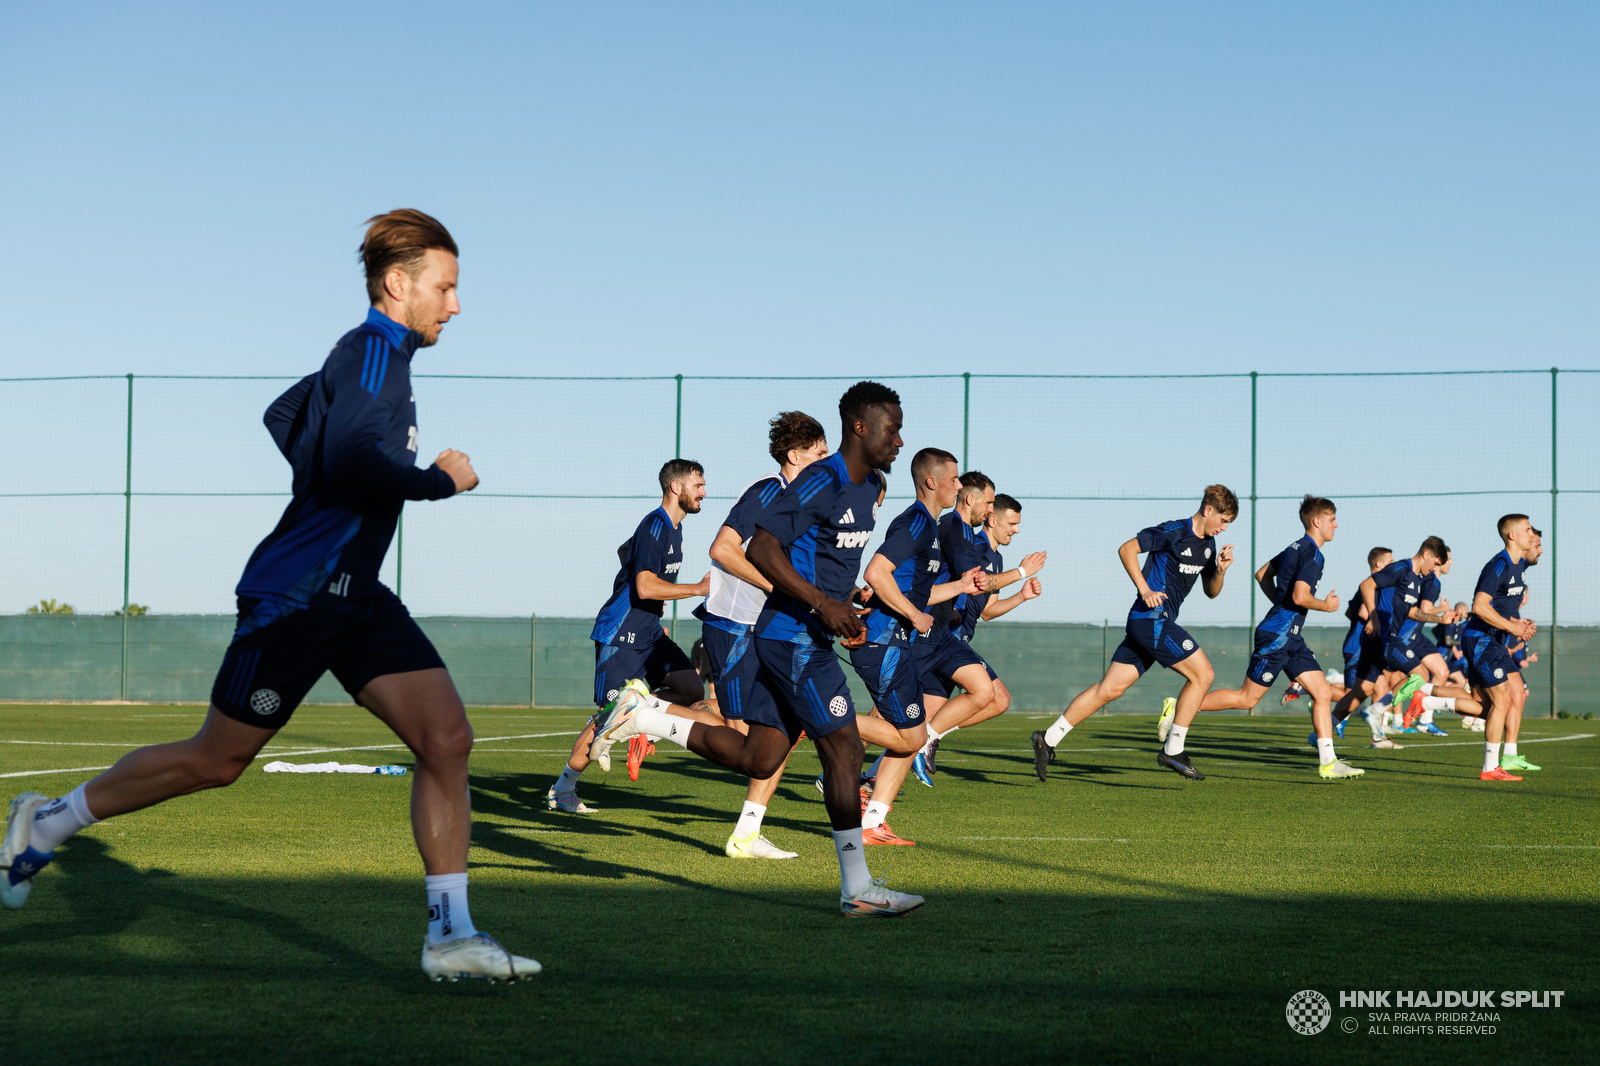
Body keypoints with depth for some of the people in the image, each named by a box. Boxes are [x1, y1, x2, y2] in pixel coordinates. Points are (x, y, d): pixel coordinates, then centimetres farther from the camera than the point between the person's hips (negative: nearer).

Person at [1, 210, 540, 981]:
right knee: (217, 759, 4)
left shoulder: (373, 356, 15)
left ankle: (450, 933, -6)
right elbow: (350, 461, -30)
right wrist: (440, 481, -17)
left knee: (447, 738, -6)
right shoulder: (372, 351, -14)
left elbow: (281, 419, 30)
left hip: (354, 594, 9)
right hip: (296, 596, -9)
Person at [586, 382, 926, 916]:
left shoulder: (871, 487, 14)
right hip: (795, 637, -9)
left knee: (757, 760, 9)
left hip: (790, 638, 9)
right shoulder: (821, 481, -16)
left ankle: (646, 717, 15)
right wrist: (822, 602, -23)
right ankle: (857, 889, -1)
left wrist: (846, 608, 19)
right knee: (843, 748, -7)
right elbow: (760, 549, -20)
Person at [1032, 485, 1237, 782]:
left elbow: (1211, 591, 21)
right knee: (1203, 673, -8)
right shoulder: (1174, 532, -11)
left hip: (1144, 624, 9)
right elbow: (1126, 549, -12)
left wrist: (1221, 570, 0)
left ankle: (1049, 739, 4)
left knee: (1110, 688, 4)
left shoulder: (1208, 543, 16)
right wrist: (1145, 590, -20)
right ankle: (1172, 751, -4)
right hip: (1153, 619, -9)